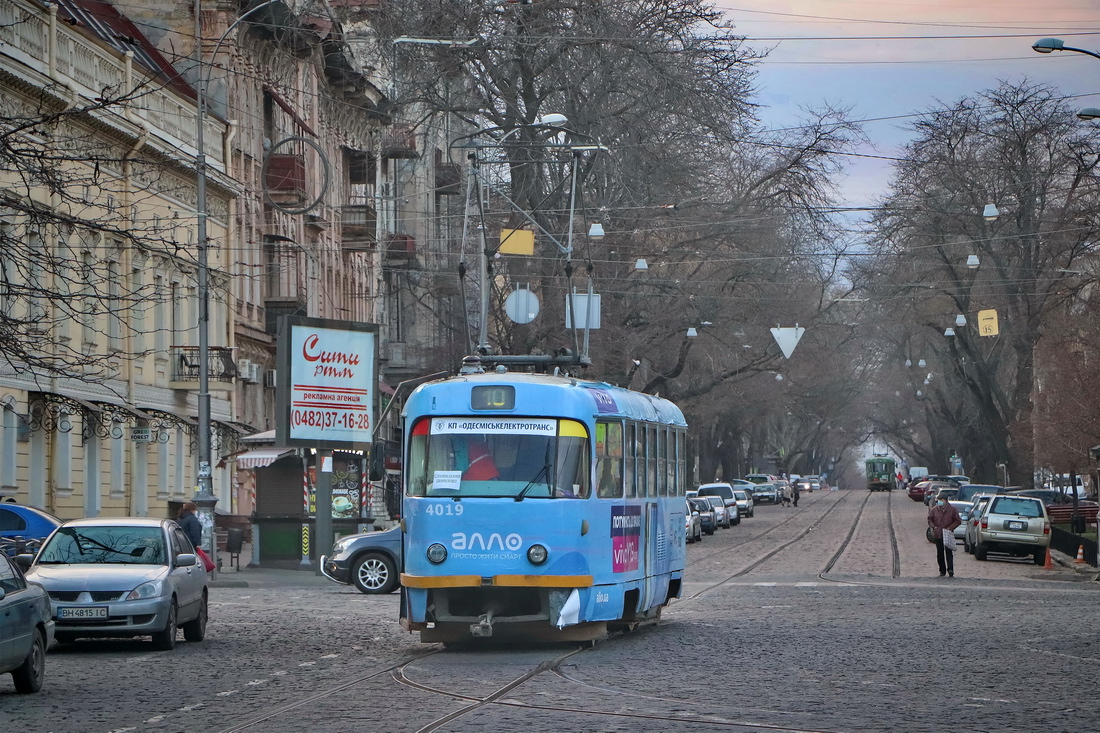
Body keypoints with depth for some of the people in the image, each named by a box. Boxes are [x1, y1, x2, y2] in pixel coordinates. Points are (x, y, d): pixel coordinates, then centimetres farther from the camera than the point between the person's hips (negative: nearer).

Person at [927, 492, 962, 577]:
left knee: (948, 552, -11)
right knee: (940, 554, 6)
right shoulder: (934, 509, 5)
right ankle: (942, 571, 13)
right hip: (938, 535, 3)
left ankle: (950, 569, -16)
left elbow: (958, 521, 2)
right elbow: (930, 520, 14)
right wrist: (934, 527, -5)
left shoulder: (952, 509, -2)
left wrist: (950, 528, -10)